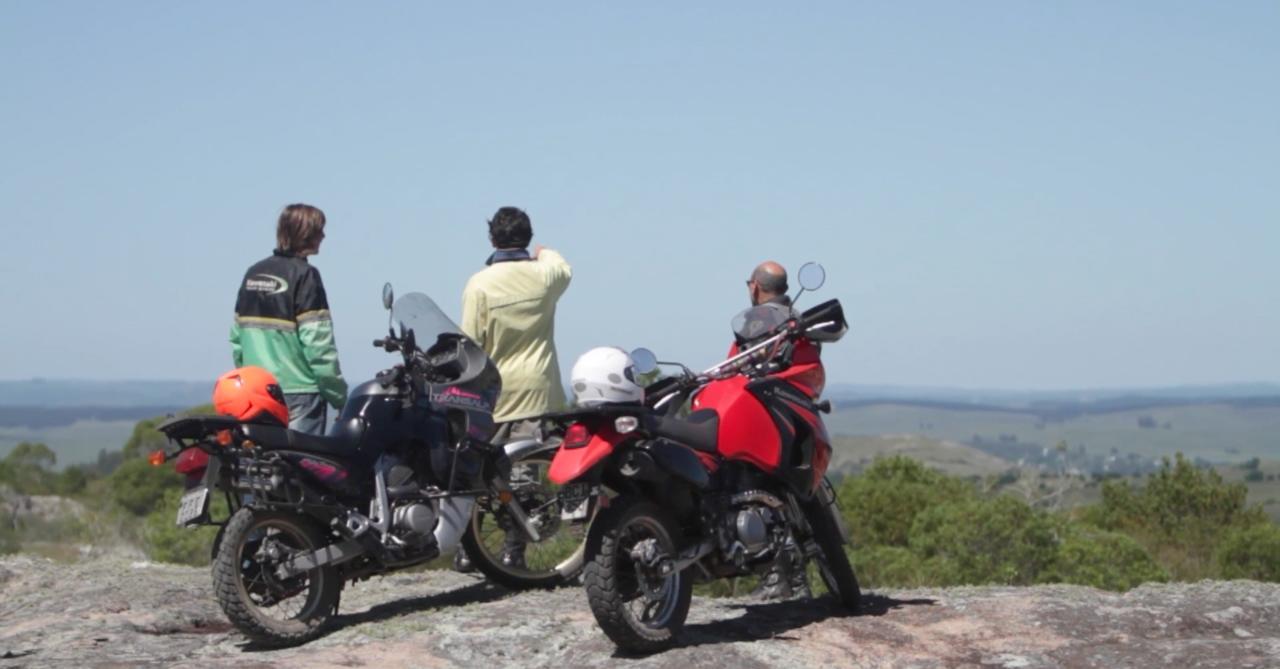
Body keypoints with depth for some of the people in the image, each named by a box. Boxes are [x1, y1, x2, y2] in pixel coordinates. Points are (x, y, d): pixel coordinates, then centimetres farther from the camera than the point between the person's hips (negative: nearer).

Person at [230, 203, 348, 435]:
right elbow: (319, 345, -15)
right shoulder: (304, 276, -9)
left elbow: (237, 338, 11)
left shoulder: (253, 273, 12)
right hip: (297, 392, -7)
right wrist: (340, 397, -9)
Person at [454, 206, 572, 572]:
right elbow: (564, 268, 25)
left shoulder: (480, 284, -9)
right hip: (537, 391, 1)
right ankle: (513, 551, 2)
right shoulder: (544, 275, -2)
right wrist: (543, 253, 46)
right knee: (523, 473, 2)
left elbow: (470, 343, -7)